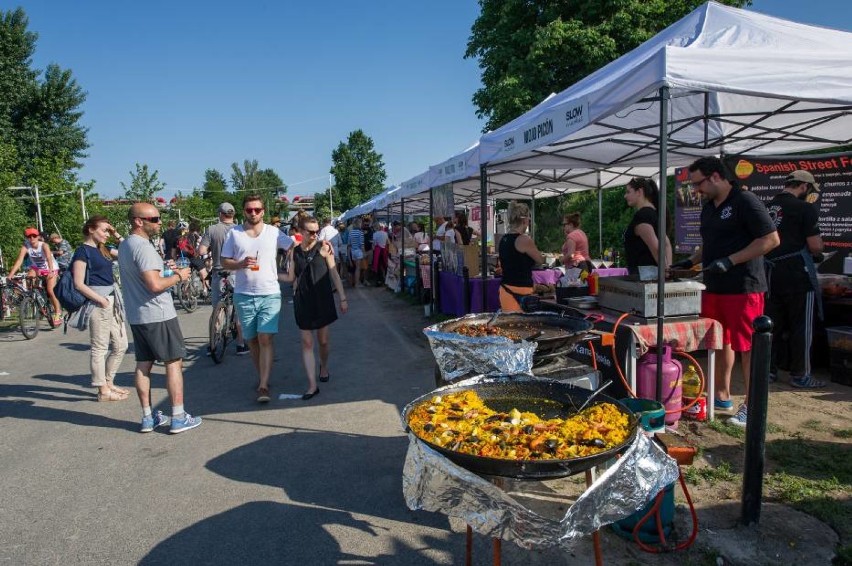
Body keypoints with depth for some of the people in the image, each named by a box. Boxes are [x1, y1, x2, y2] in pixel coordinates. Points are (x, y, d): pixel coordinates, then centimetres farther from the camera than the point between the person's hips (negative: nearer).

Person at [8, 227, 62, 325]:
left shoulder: (44, 246, -25)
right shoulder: (25, 247, -17)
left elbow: (49, 258, -39)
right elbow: (19, 260, -26)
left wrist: (51, 271, -54)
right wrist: (11, 274, -37)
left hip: (51, 269, -4)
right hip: (36, 268, 4)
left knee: (50, 291, -14)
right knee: (29, 276, -28)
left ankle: (58, 313, -1)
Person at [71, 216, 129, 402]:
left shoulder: (102, 249, 14)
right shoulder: (83, 251, -8)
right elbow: (79, 284, -14)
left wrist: (117, 235, 9)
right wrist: (101, 300, -16)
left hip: (113, 300, 9)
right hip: (98, 302, -9)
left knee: (121, 345, 12)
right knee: (99, 347, 0)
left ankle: (108, 383, 26)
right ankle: (103, 391, 9)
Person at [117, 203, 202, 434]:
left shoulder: (124, 245, 12)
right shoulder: (143, 247, -19)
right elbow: (155, 285, -26)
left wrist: (163, 268, 12)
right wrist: (178, 276, -11)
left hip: (136, 316, 9)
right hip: (158, 315, -9)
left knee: (143, 365, 11)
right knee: (174, 363, 0)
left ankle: (148, 417, 19)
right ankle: (178, 417, 3)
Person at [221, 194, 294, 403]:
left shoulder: (273, 232, 1)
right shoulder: (234, 233, 3)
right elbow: (224, 262, 4)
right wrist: (240, 264, -16)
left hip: (270, 294, -2)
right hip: (243, 295, 2)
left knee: (265, 339, -9)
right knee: (252, 340, 12)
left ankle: (264, 386, -7)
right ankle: (262, 377, 30)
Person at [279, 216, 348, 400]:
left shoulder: (323, 248, -5)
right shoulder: (294, 251, 1)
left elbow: (334, 274, -2)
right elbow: (291, 277, 9)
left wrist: (343, 298, -2)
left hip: (322, 299, -1)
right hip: (302, 300, 1)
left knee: (323, 340, 11)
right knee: (307, 343, -1)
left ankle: (324, 367, 40)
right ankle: (312, 384, 1)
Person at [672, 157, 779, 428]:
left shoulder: (745, 202, -11)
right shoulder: (708, 208, 14)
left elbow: (771, 239, -16)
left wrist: (729, 261, -21)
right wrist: (690, 261, 10)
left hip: (743, 288, -8)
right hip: (714, 288, 8)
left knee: (747, 348, -1)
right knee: (720, 343, 15)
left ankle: (751, 407, 8)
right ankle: (722, 396, 28)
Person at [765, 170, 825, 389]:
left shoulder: (767, 208, 9)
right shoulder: (804, 208, -11)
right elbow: (815, 246, -12)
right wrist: (819, 243, 9)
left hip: (771, 275, 6)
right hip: (798, 276, -6)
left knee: (772, 324, 12)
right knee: (801, 328, 3)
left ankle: (768, 370, 18)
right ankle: (800, 376, 10)